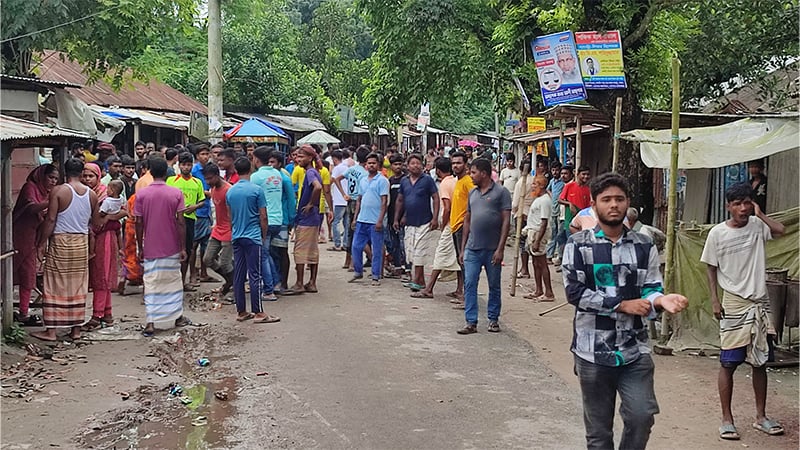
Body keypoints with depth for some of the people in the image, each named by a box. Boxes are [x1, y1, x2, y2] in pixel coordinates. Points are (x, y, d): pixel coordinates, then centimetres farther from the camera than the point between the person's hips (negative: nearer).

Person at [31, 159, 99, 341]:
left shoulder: (58, 191, -10)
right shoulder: (91, 194, 3)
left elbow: (51, 220, -13)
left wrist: (41, 243, -5)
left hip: (60, 242, -4)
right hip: (82, 243, 4)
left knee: (55, 287, 2)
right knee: (78, 287, 10)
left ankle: (51, 330, 5)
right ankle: (76, 329, 13)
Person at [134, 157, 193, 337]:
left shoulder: (141, 194, -5)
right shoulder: (176, 193, -6)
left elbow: (139, 224, -3)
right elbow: (181, 222, -8)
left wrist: (140, 248, 6)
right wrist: (183, 248, -2)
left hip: (151, 249, 0)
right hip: (172, 248, 0)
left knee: (151, 284, 2)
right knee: (174, 281, 15)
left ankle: (150, 323, -4)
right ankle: (178, 317, 26)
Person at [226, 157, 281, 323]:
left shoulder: (230, 192, 5)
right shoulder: (256, 190, -9)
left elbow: (230, 217, 13)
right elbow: (263, 217, -7)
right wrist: (264, 235, 6)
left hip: (236, 238, 5)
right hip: (253, 237, -5)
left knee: (238, 275, 8)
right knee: (254, 275, -4)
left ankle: (241, 312, 14)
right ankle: (258, 313, -3)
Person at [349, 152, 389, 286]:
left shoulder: (382, 180, -5)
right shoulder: (362, 180, 15)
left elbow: (384, 201, -10)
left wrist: (380, 220, -16)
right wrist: (355, 218, 14)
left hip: (375, 222, -6)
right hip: (362, 220, 6)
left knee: (377, 250, 1)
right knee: (356, 247, 7)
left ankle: (376, 277, 9)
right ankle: (358, 272, 22)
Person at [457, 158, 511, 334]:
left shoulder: (501, 192, -5)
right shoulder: (472, 193, 12)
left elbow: (506, 221, -9)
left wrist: (500, 249, -15)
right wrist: (463, 247, 12)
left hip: (492, 250, -4)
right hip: (472, 249, 4)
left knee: (494, 286, 9)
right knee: (469, 285, -1)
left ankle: (493, 319, 22)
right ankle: (471, 322, 3)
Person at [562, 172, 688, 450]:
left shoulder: (644, 248, 5)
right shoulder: (578, 245, -3)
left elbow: (649, 291, 2)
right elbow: (575, 291, -12)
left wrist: (662, 300, -22)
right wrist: (622, 305, -16)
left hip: (634, 349, 2)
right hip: (593, 350, -1)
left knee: (642, 415, -10)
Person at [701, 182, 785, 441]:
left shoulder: (757, 225, 3)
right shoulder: (717, 233, -5)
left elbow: (781, 230, -15)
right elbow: (711, 269, 0)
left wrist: (759, 214, -6)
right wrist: (714, 299, -6)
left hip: (760, 303, 3)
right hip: (734, 304, -3)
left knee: (760, 362, 11)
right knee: (728, 363, -1)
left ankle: (761, 417, 23)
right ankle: (727, 419, 8)